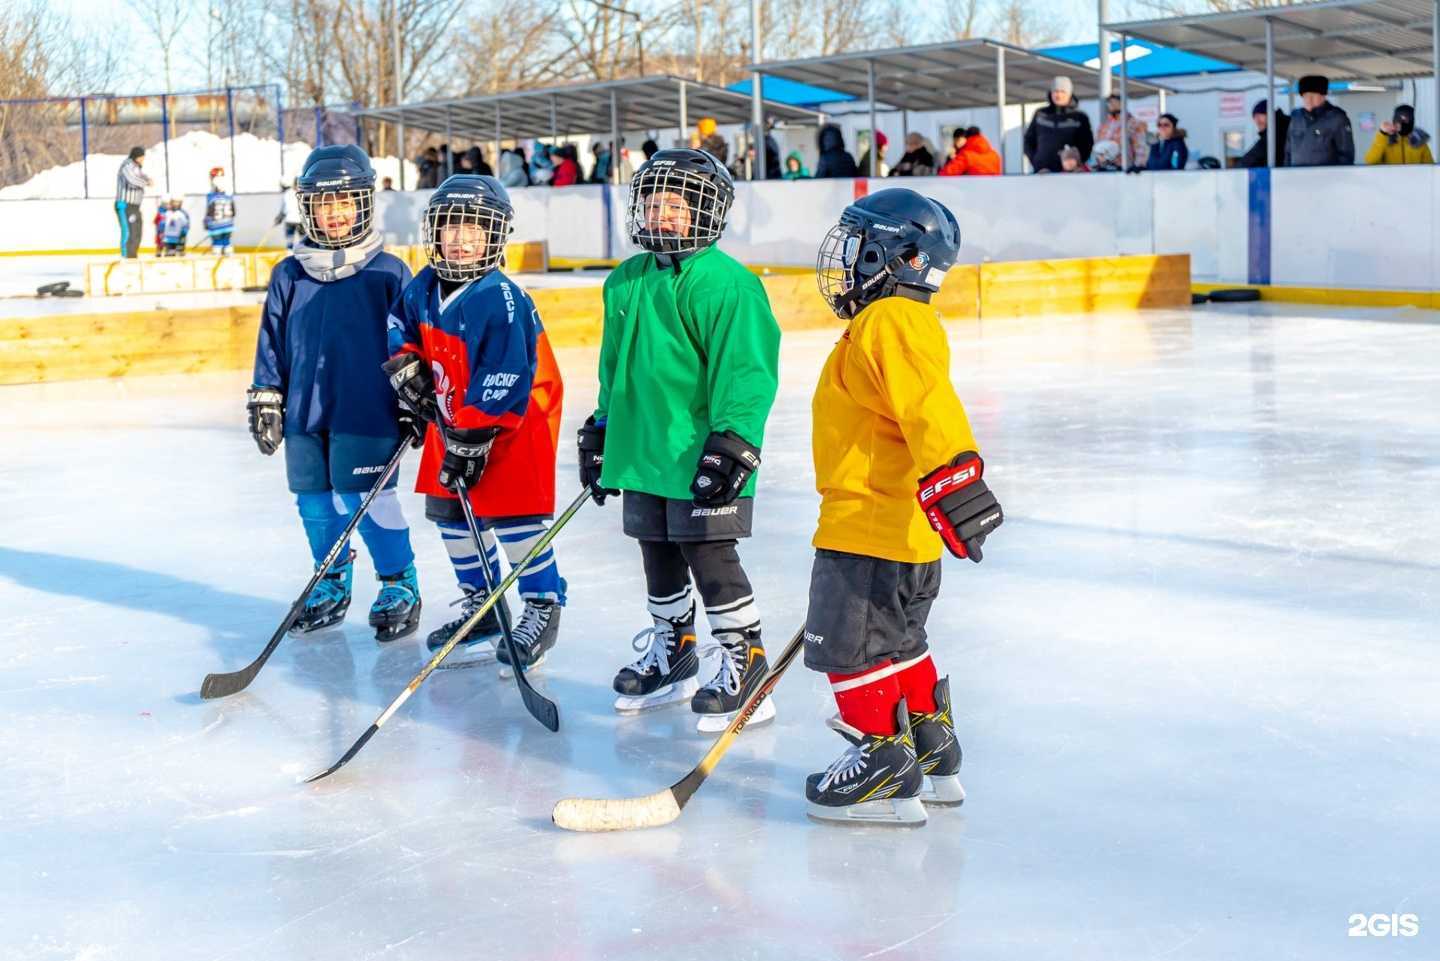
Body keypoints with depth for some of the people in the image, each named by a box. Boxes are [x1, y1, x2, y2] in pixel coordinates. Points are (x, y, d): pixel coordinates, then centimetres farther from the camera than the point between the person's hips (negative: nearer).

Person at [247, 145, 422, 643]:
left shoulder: (388, 272, -3)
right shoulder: (289, 275, 7)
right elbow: (272, 341, 12)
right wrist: (265, 398, 10)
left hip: (366, 412, -4)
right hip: (304, 414, 4)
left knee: (369, 499, -6)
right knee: (316, 504, 10)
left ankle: (400, 585, 11)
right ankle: (332, 584, 28)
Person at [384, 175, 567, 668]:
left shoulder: (502, 299, -25)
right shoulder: (424, 287, -3)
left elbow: (503, 381, -27)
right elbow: (400, 326, 20)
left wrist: (472, 440, -26)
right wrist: (408, 369, 3)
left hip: (514, 420, -8)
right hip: (450, 415, 8)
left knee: (511, 514, -8)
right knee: (450, 511, 12)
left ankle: (543, 608, 7)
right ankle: (480, 603, 27)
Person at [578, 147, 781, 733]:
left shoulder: (726, 283, -13)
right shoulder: (625, 283, 10)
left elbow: (746, 371, -17)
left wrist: (733, 441, -22)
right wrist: (601, 431, 22)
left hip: (704, 455, -7)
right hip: (641, 452, 7)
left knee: (710, 556, -4)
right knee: (658, 557, 16)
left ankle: (745, 664, 8)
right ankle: (671, 654, 33)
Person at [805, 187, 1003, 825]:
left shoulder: (889, 323, -16)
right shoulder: (891, 322, 18)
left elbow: (928, 407, -29)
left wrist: (953, 479, -38)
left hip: (871, 529, -11)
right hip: (903, 531, 11)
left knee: (850, 647, -4)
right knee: (896, 645, 20)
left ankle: (884, 767, 2)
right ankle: (931, 759, 29)